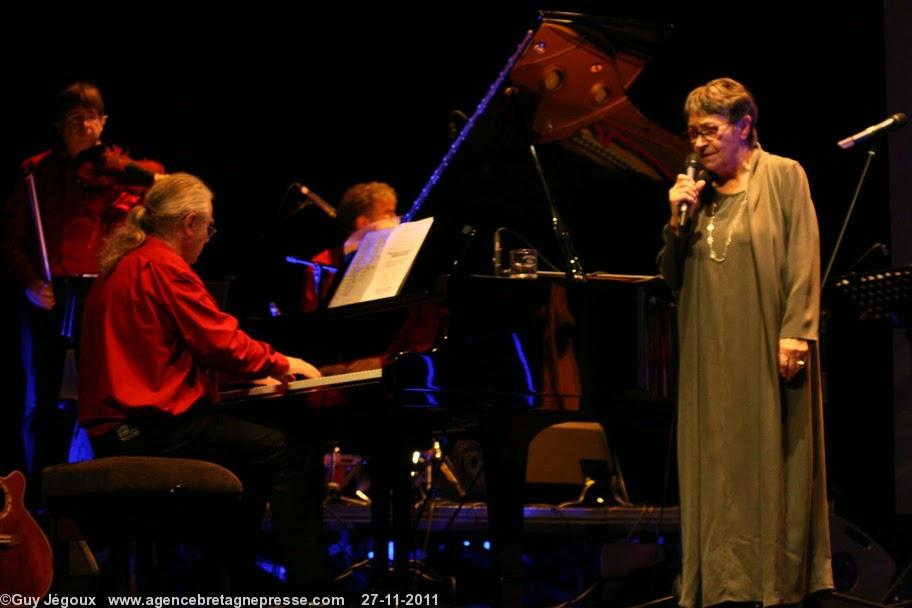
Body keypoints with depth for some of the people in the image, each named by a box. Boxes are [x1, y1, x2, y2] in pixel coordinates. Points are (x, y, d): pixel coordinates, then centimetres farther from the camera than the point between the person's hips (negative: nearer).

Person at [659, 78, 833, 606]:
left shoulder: (784, 176, 0)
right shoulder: (698, 193, 13)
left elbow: (804, 260, -7)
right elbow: (674, 280, 12)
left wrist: (796, 332, -16)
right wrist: (678, 223, -3)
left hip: (769, 350, -4)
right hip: (713, 358, 5)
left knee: (775, 460, 0)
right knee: (720, 469, 2)